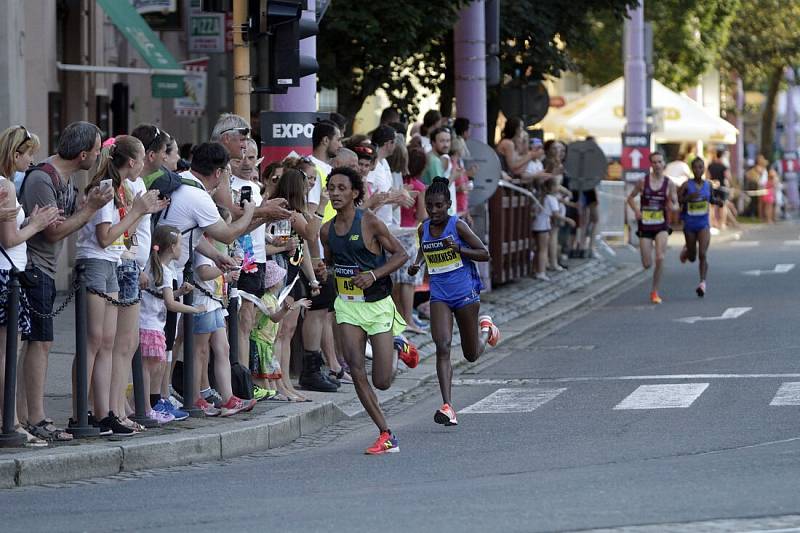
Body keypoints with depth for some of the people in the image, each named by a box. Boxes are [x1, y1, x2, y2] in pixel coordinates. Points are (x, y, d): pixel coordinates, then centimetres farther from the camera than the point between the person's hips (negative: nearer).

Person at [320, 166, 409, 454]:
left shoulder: (369, 222, -12)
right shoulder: (327, 230, 4)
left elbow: (401, 254, -9)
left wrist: (374, 274, -21)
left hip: (378, 303, -4)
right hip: (347, 304, 4)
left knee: (382, 382, -4)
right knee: (356, 372, -13)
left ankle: (398, 345, 31)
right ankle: (386, 436, -4)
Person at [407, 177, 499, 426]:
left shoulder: (458, 226, -11)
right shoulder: (424, 229, 2)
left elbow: (484, 254, -9)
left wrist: (459, 249, -24)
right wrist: (417, 264, 4)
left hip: (466, 293, -3)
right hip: (439, 295, 3)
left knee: (471, 355, 10)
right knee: (442, 347, -17)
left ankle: (485, 327, 46)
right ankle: (448, 407, -21)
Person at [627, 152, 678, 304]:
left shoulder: (669, 183, -1)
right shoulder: (643, 181, -2)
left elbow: (675, 205, 7)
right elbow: (630, 197, 10)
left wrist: (672, 206, -17)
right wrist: (636, 210, -8)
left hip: (661, 225, 0)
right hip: (645, 225, 0)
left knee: (660, 259, -18)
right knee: (647, 264, 0)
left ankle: (655, 292, -3)